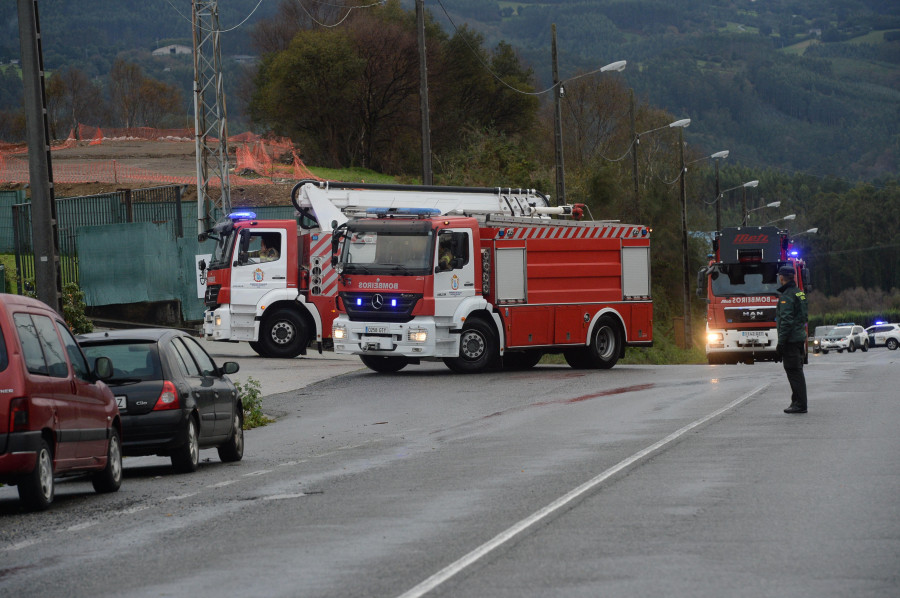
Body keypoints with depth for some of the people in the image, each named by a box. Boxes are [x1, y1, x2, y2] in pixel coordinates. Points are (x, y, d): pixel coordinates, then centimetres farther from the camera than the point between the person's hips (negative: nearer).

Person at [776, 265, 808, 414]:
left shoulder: (787, 296, -15)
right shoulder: (800, 293, 15)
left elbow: (786, 321, -20)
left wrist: (781, 342, -18)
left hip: (791, 339, -10)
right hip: (800, 337, 10)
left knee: (794, 372, -7)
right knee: (796, 371, 14)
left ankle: (800, 404, -8)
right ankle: (797, 401, 19)